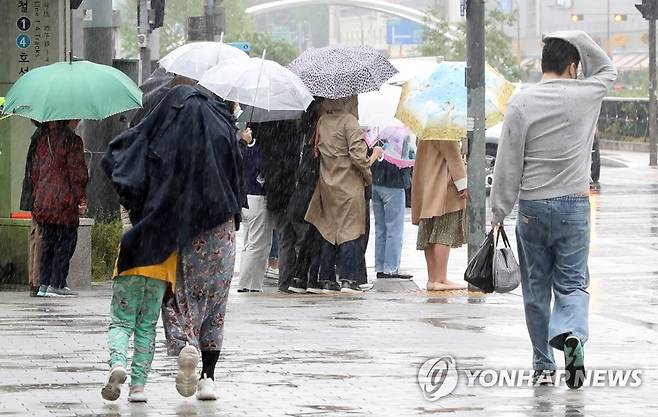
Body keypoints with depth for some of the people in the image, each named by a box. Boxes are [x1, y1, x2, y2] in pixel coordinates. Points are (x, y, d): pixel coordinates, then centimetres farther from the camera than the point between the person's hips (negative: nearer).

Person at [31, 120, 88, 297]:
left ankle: (44, 283, 8)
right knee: (65, 241, 1)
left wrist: (36, 194, 21)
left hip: (43, 201, 6)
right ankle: (56, 284, -1)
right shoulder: (72, 141, -9)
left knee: (48, 241, 12)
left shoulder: (42, 139, 11)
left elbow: (35, 171, 15)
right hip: (64, 202, -6)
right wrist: (81, 198, -7)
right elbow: (77, 172, -11)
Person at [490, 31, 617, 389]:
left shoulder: (521, 103, -6)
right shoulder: (585, 95, -3)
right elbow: (607, 70, 22)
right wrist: (577, 39, 15)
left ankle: (543, 365, 14)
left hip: (531, 208, 0)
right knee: (572, 283, 5)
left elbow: (508, 163, -5)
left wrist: (499, 212, 2)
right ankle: (571, 333, -25)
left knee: (536, 289, 10)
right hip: (573, 205, 0)